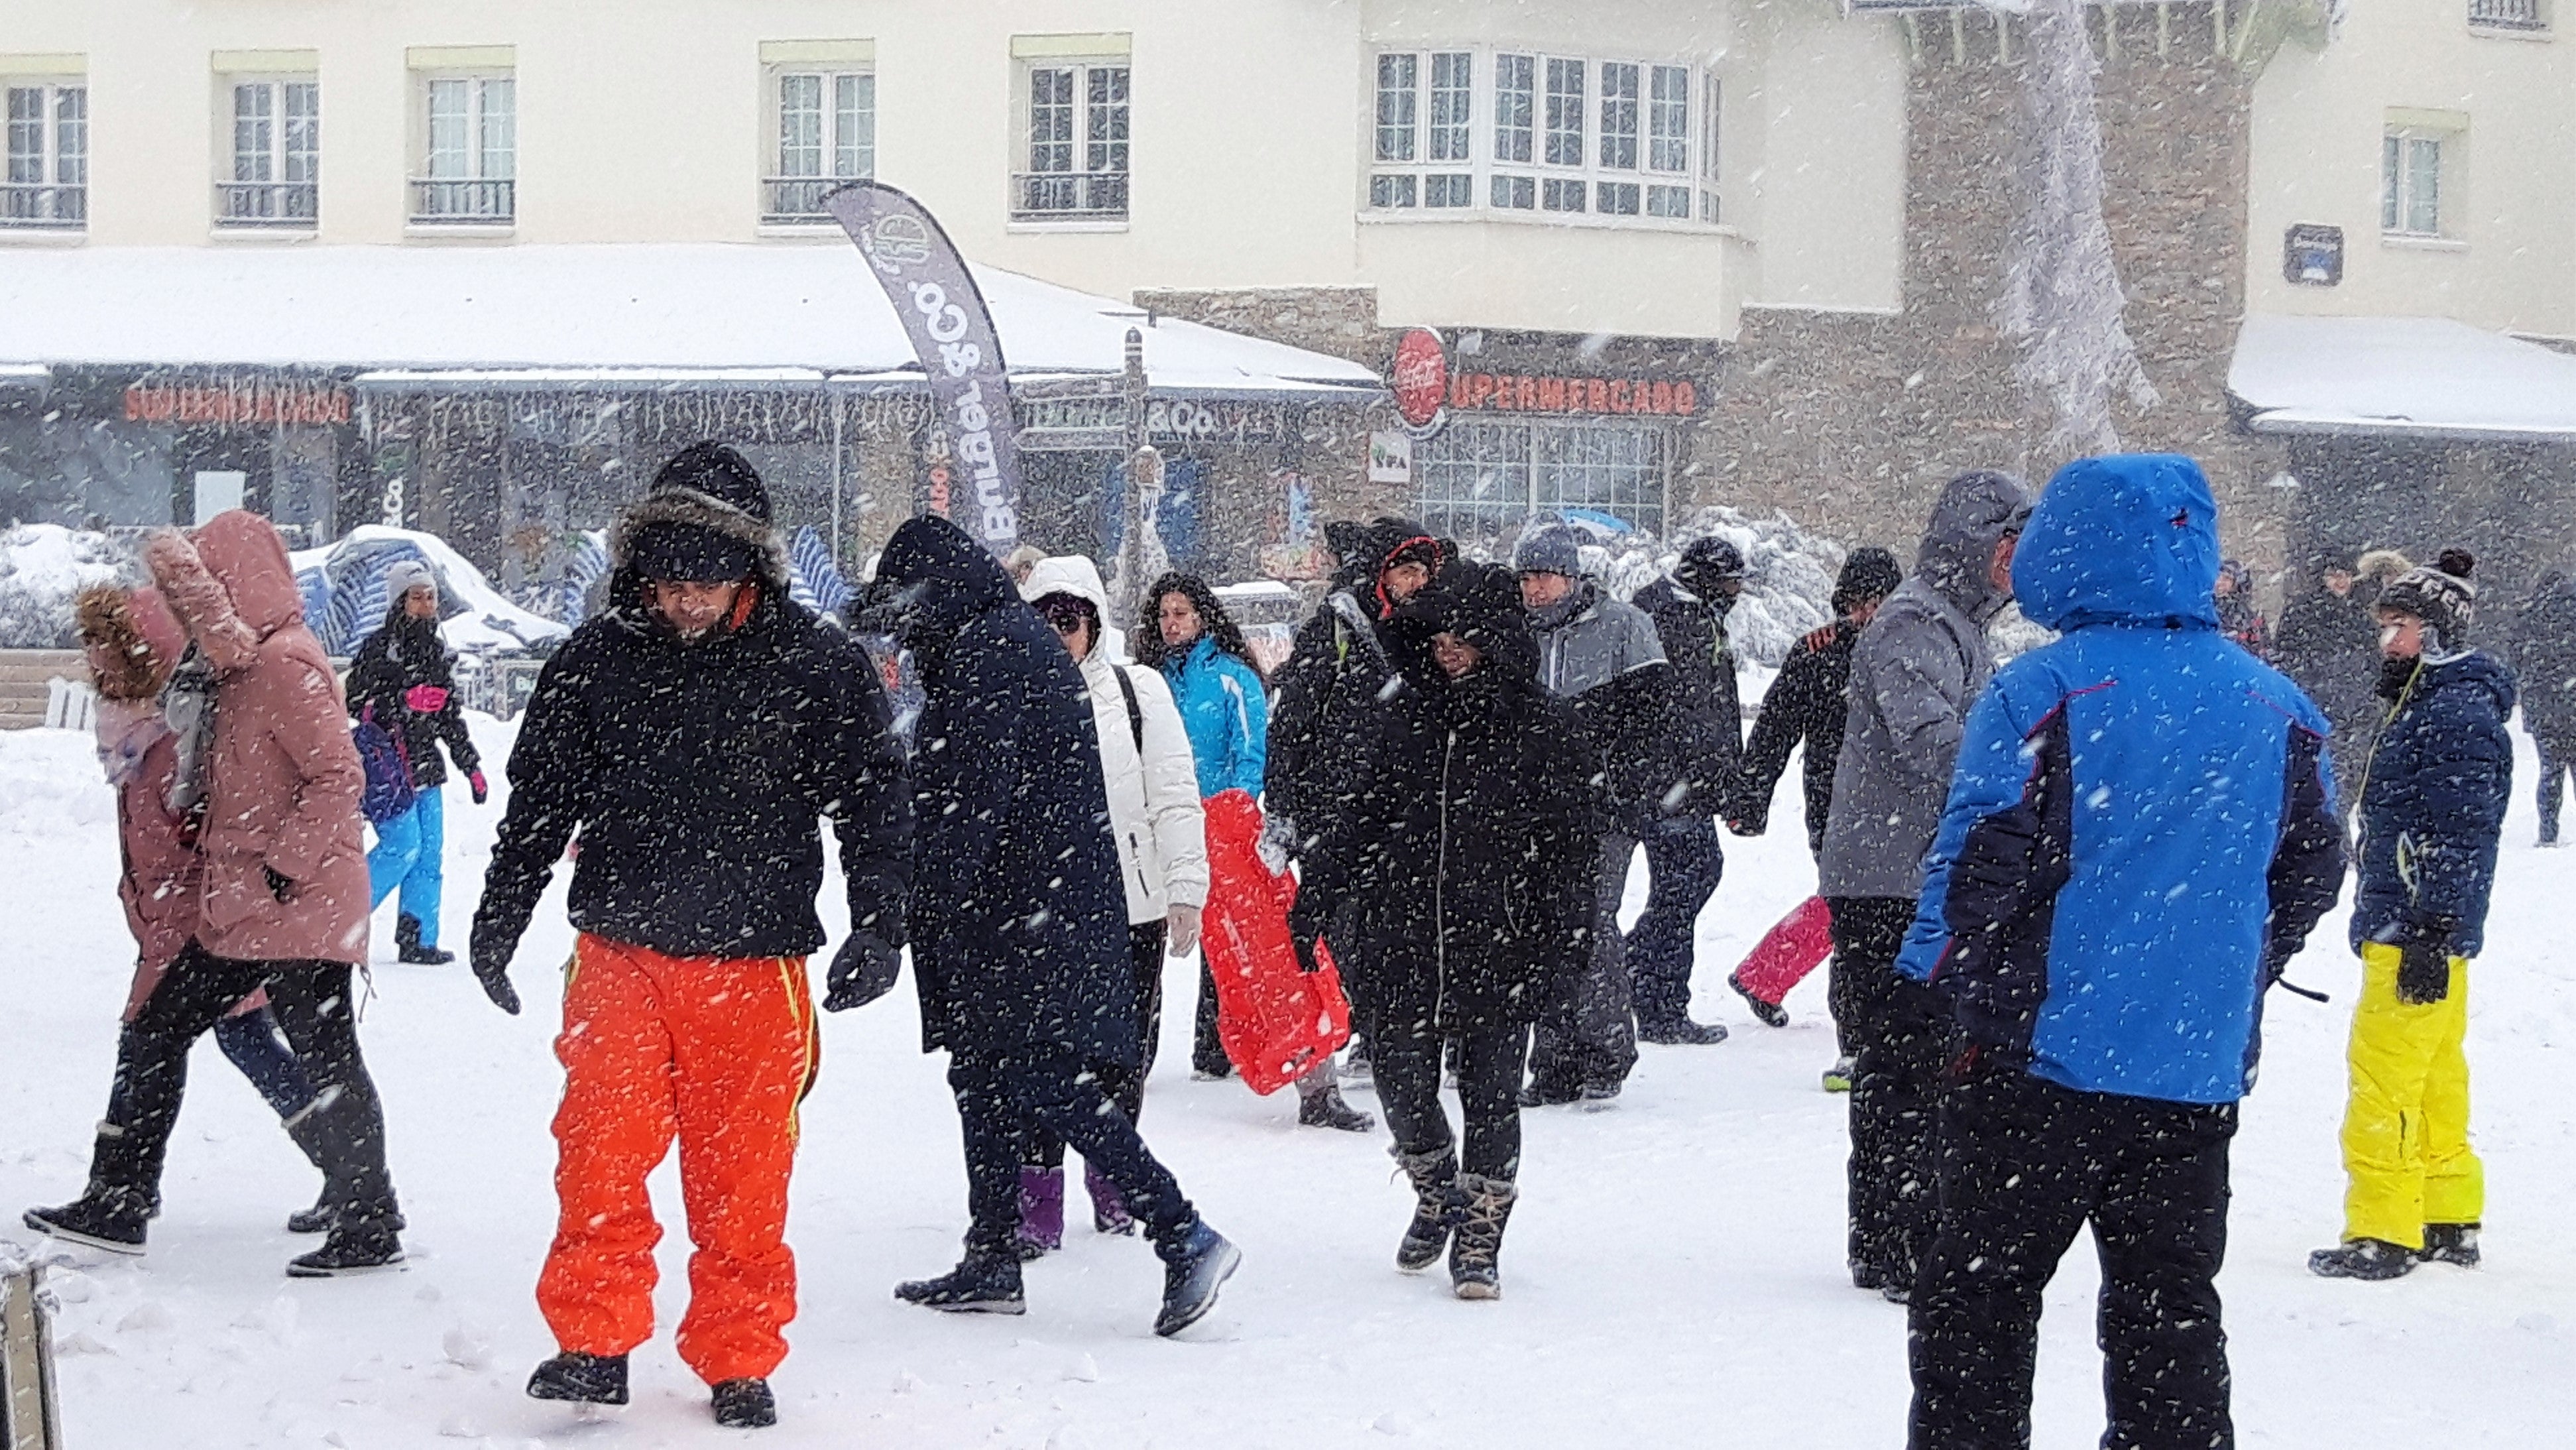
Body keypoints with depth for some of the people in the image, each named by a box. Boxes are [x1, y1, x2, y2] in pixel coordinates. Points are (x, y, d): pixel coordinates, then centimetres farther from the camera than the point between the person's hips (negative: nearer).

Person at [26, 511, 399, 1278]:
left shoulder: (287, 664, -16)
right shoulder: (232, 667, 15)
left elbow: (338, 776, -20)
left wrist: (288, 861, -19)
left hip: (299, 907, -10)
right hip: (236, 912, 10)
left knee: (325, 1060, -3)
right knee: (153, 1035, 11)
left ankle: (369, 1229, 5)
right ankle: (116, 1204, 17)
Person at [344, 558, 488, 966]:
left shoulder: (434, 650, 16)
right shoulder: (380, 648, -6)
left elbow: (451, 718, 22)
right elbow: (356, 704, -11)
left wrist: (471, 766, 20)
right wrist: (405, 702, -23)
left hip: (425, 767, 7)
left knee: (430, 853, 3)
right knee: (403, 845, -14)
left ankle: (418, 940, 7)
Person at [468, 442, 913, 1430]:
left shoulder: (819, 669, -1)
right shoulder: (597, 660, 4)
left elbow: (874, 798, 5)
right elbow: (539, 796, 15)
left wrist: (879, 929, -4)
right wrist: (498, 923, 17)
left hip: (753, 963, -1)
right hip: (619, 952, 1)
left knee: (741, 1172, 3)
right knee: (601, 1146, -12)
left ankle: (739, 1362, 15)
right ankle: (594, 1343, -2)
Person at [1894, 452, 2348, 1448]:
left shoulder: (2043, 692, -11)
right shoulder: (2275, 708, 5)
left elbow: (1981, 861, -11)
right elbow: (2313, 874, 14)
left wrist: (1942, 977, 5)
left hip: (2041, 1058, -4)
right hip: (2199, 1073, 4)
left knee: (1980, 1292, 7)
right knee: (2171, 1308, 13)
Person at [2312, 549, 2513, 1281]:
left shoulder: (2460, 714, -15)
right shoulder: (2424, 704, 18)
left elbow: (2461, 835, -21)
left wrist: (2431, 933, -23)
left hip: (2417, 936, -11)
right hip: (2402, 928, 11)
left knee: (2385, 1081, -9)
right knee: (2435, 1081, 15)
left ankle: (2382, 1234, -8)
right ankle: (2449, 1222, 22)